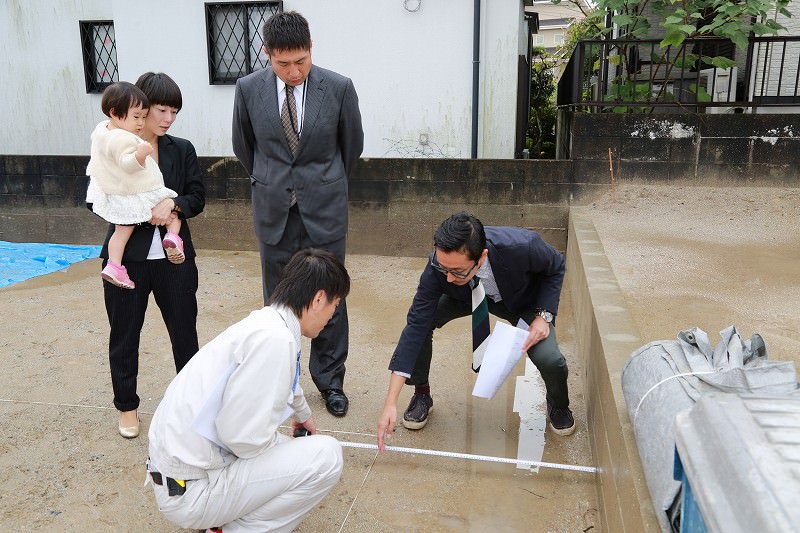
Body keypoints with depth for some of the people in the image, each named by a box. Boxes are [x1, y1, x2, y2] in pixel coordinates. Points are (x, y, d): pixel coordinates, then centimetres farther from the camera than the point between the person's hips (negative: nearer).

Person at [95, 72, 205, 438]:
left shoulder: (182, 150, 3)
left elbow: (197, 198, 1)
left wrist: (172, 205, -19)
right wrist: (152, 211, -17)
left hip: (174, 257, 1)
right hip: (127, 258, -1)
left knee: (184, 331, 9)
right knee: (124, 336, 11)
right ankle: (127, 406, 30)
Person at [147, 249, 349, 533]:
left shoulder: (265, 322, 6)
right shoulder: (274, 339, -24)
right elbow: (242, 435, -25)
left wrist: (302, 415, 50)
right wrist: (287, 448, -4)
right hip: (190, 490, -9)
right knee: (326, 455, -11)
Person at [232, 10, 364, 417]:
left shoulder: (339, 88, -9)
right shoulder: (248, 89, -5)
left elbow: (352, 145, 7)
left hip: (324, 210, -1)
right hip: (273, 212, 1)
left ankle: (330, 380, 23)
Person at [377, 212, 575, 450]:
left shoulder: (523, 247, -41)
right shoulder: (439, 265, -35)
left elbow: (556, 266, -16)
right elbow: (416, 325, -31)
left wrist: (544, 315, -29)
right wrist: (390, 404, -33)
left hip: (524, 301, -1)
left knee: (548, 359, -26)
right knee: (421, 322, -23)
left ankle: (558, 404, 13)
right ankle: (421, 394, 5)